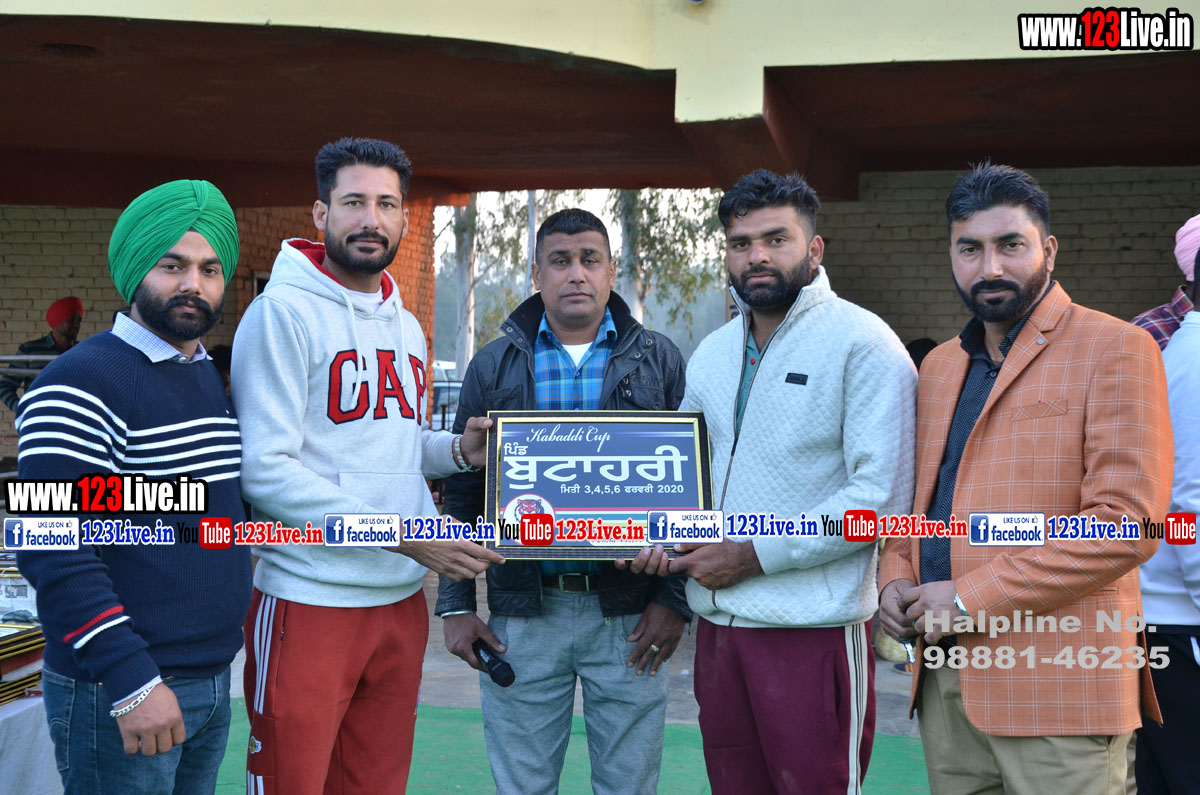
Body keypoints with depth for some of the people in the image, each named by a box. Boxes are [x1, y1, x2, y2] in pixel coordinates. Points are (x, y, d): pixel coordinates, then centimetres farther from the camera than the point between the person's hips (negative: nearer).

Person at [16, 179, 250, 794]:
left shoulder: (216, 379, 13)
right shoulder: (81, 382, -13)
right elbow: (51, 551, -20)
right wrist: (131, 681, -23)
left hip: (214, 684, 8)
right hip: (118, 696, -8)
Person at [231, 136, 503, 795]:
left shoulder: (405, 327, 15)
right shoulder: (283, 312, -10)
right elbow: (266, 469, -17)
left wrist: (456, 450, 2)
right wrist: (404, 534, -21)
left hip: (401, 600, 7)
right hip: (309, 601, -7)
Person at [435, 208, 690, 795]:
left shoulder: (658, 361, 4)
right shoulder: (494, 365, 6)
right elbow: (462, 492, 7)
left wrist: (675, 598, -4)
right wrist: (456, 605, 2)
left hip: (628, 614, 0)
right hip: (523, 613, 1)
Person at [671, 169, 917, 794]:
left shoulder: (862, 343, -9)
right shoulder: (712, 354, 14)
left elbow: (881, 496, -17)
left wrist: (754, 555, -15)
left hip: (813, 631, -6)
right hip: (717, 621, 7)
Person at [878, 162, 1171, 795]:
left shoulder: (1113, 350, -6)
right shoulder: (939, 366, 16)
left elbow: (1126, 522, -15)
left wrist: (971, 597, -15)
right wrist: (895, 576, 3)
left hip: (1056, 684, -6)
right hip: (942, 677, 6)